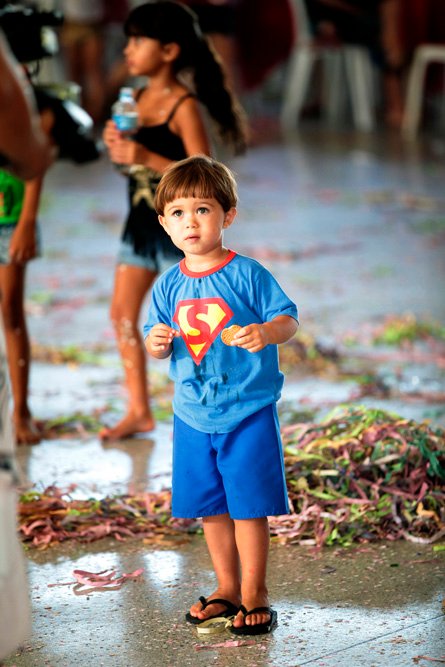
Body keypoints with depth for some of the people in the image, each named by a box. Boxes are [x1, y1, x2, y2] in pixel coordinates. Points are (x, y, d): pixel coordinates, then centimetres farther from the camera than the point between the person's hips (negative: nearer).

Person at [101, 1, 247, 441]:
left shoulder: (184, 105, -17)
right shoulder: (139, 97, 6)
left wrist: (147, 157, -29)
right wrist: (117, 144, -5)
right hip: (141, 222, 8)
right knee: (122, 314, 8)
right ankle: (139, 412, 18)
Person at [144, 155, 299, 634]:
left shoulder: (247, 275, -9)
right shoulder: (169, 285, 5)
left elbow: (287, 317, -7)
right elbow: (158, 342, 11)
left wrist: (266, 333, -28)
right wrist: (157, 343, -12)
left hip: (249, 410, -5)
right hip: (193, 415, 5)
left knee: (248, 505, -1)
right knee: (210, 505, 13)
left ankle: (254, 593, 11)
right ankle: (227, 588, 27)